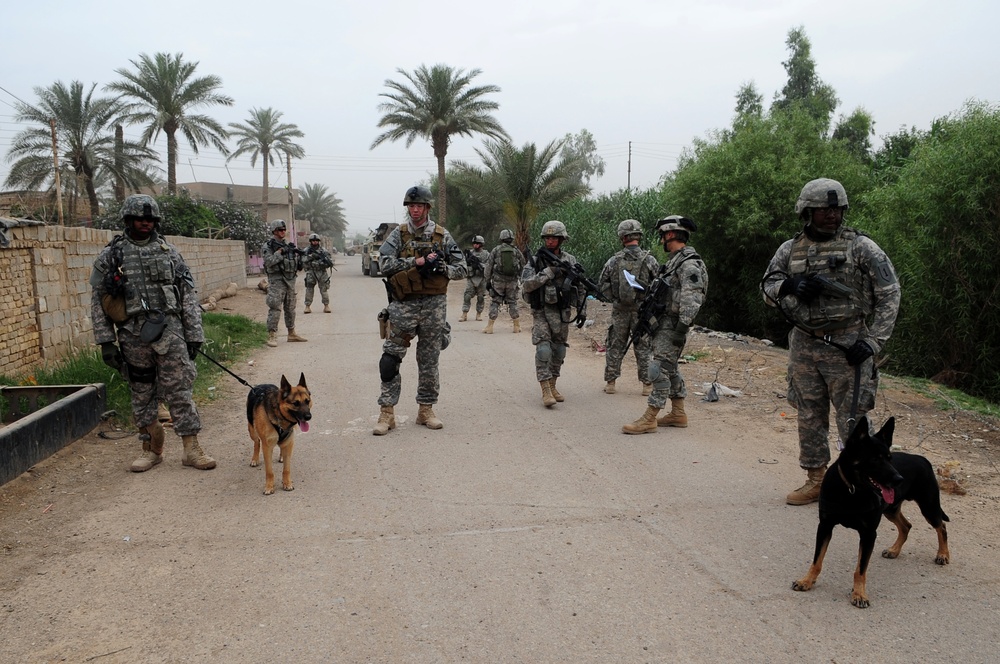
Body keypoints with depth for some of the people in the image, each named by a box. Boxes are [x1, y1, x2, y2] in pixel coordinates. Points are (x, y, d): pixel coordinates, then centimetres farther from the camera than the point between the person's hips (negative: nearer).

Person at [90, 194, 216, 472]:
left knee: (179, 391, -2)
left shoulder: (169, 253, 8)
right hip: (133, 336, 1)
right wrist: (106, 342, -2)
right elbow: (98, 302, 4)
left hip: (169, 331, -1)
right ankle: (151, 449, 23)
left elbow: (188, 297, 7)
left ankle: (192, 449, 3)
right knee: (142, 394, 10)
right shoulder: (110, 256, 5)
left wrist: (194, 334, 3)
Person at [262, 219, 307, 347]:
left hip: (290, 279, 7)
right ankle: (272, 336, -10)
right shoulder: (268, 246, -5)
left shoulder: (288, 245, 15)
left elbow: (294, 260, 19)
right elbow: (269, 262, -18)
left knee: (290, 308, 13)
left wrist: (298, 262, -2)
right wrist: (280, 252, -20)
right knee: (275, 309, -11)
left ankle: (292, 334, 22)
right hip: (277, 280, -7)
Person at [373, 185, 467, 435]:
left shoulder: (442, 236, 4)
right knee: (390, 359, -2)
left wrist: (441, 268, -15)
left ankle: (426, 410, 20)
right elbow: (384, 263, -11)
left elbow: (462, 269, 4)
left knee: (429, 360, 9)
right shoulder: (398, 234, 2)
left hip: (434, 304, 1)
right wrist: (416, 261, -17)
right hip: (404, 304, -1)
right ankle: (387, 412, 6)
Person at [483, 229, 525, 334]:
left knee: (494, 303, 5)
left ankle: (490, 327, 3)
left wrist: (488, 281, 6)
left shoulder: (496, 250, -1)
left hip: (498, 281, -1)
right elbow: (522, 266, 6)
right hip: (513, 281, 1)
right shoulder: (516, 251, 2)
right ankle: (517, 326, 12)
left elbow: (489, 266, -1)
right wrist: (519, 279, 17)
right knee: (512, 303, 11)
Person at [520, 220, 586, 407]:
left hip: (563, 312, 4)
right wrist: (549, 272, -22)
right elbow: (526, 284, -16)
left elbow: (580, 286, 10)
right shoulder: (535, 260, -4)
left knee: (559, 350, 9)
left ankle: (552, 385, 23)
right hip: (542, 312, -3)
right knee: (543, 349, -12)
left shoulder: (570, 260, 4)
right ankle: (545, 391, -12)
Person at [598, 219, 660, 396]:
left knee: (615, 346, 11)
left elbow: (602, 284, 3)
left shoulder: (614, 260, -2)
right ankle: (647, 385, 10)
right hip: (642, 309, -1)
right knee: (643, 348, 7)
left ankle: (610, 383, 15)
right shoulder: (649, 260, -7)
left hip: (619, 309, 1)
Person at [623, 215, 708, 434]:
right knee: (670, 369, 15)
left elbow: (691, 300, -23)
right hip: (664, 322, 11)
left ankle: (649, 419, -8)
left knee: (659, 369, -10)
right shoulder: (675, 260, 16)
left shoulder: (689, 263, -16)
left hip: (672, 325, -11)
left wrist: (682, 328, -25)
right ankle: (678, 414, 24)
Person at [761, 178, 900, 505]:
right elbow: (767, 288, 9)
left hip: (847, 346, -4)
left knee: (852, 420, -3)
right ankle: (815, 481, 23)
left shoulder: (861, 246, -3)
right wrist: (791, 285, -14)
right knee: (810, 417, 11)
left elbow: (889, 293, -3)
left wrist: (873, 341, -10)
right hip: (804, 344, 4)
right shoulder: (790, 250, 8)